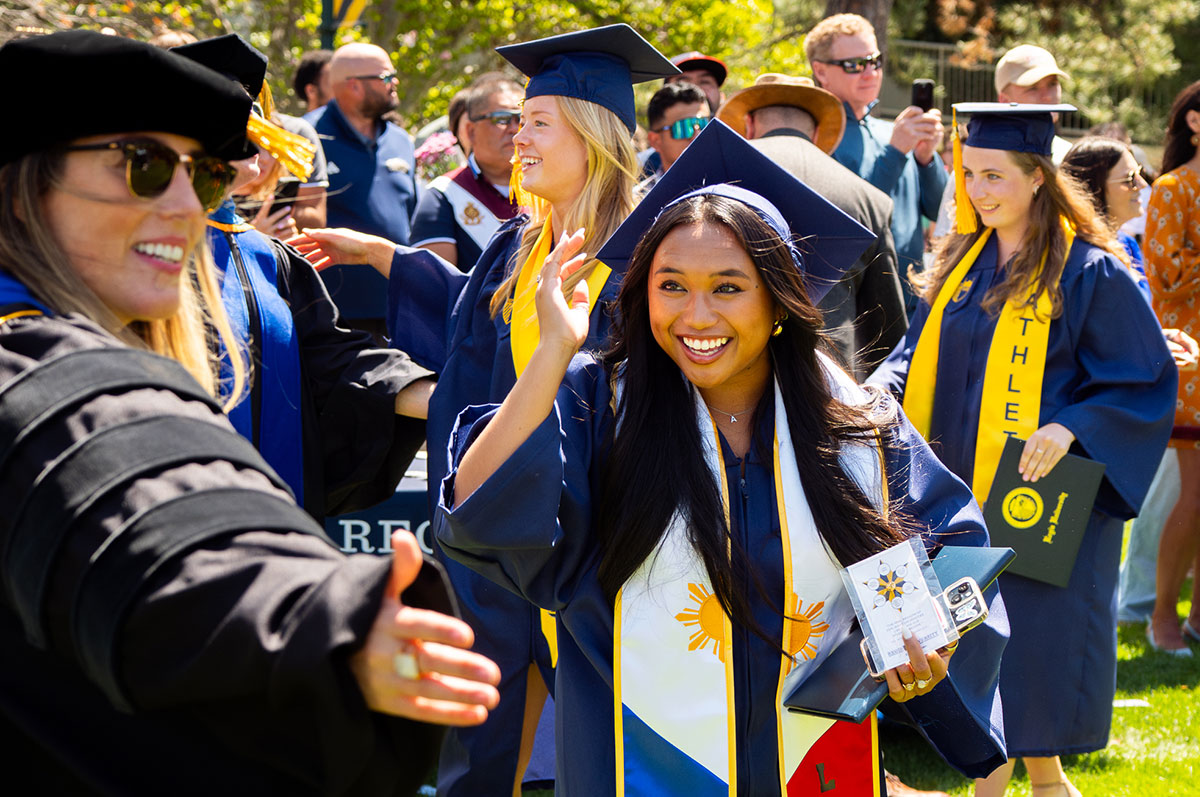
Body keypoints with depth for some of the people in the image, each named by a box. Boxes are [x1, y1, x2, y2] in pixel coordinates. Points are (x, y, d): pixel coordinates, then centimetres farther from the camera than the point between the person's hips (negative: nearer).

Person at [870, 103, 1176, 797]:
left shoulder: (1090, 273, -9)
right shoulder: (963, 264, 10)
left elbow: (1144, 382, -9)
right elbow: (919, 353, 16)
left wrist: (1071, 429, -24)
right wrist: (882, 393, -5)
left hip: (1039, 493, -6)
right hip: (961, 489, 6)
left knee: (1032, 648, -3)